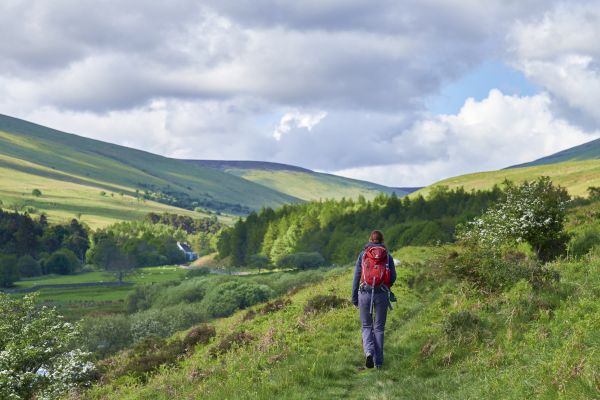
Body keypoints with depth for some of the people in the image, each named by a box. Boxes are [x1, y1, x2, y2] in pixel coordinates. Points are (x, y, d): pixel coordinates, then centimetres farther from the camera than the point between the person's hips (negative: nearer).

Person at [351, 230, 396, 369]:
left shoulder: (363, 254, 6)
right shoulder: (387, 256, 6)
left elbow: (356, 277, 2)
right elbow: (392, 277, 1)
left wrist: (354, 298, 7)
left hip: (365, 293, 0)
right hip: (382, 295, 0)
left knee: (366, 327, 13)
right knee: (379, 328, 11)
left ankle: (369, 351, -14)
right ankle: (378, 362, 8)